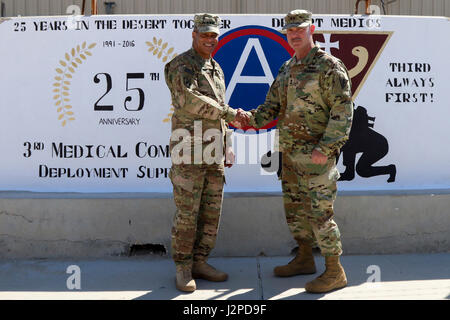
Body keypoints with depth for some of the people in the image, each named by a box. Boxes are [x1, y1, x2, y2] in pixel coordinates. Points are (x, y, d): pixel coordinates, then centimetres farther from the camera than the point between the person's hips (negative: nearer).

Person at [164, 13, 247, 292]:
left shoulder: (216, 69, 19)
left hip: (214, 154, 7)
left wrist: (227, 146, 18)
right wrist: (229, 113, -17)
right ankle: (183, 269, 10)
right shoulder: (181, 65, -5)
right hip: (190, 153, -7)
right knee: (187, 214, -2)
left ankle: (200, 263, 22)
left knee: (212, 213, 10)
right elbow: (190, 100, -23)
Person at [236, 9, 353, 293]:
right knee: (294, 208, 16)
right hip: (290, 153, 8)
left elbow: (343, 111, -16)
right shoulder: (287, 69, 14)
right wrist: (251, 118, -5)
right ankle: (304, 260, 32)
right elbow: (272, 107, 14)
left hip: (316, 155, -8)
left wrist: (325, 149, -22)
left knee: (319, 212, -5)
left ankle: (335, 272, 8)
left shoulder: (329, 66, -10)